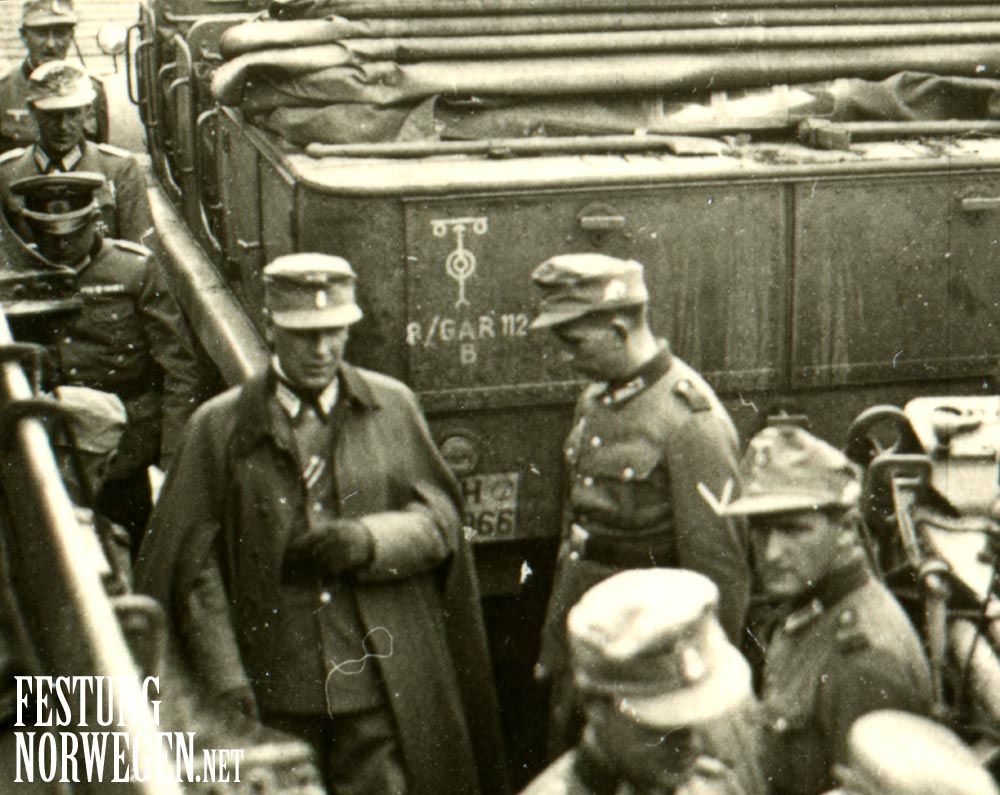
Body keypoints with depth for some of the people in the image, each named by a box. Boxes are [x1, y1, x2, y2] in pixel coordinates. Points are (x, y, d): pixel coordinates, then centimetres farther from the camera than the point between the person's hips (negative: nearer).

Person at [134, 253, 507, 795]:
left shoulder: (392, 406, 8)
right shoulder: (218, 427, 2)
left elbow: (439, 521, 8)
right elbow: (195, 565, 0)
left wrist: (368, 542, -13)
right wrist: (224, 678, -10)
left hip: (384, 691, 1)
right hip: (275, 695, 0)